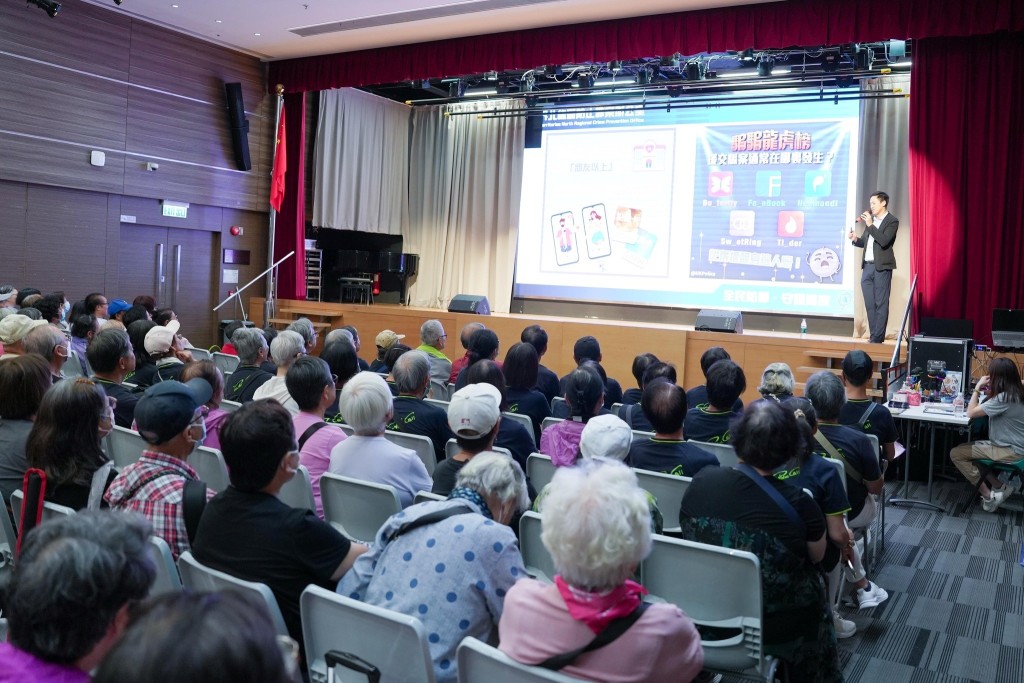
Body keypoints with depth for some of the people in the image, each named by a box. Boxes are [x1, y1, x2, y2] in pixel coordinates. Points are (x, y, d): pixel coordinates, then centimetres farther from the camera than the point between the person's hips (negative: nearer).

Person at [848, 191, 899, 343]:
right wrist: (856, 239, -2)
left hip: (881, 267, -7)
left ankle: (878, 338, -3)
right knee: (869, 304, 6)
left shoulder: (892, 221, -5)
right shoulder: (870, 219, 15)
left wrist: (870, 225, -17)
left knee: (881, 303, -4)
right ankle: (873, 336, 11)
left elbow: (884, 241, -19)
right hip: (867, 266, 7)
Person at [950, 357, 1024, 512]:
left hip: (1011, 452, -10)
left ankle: (988, 495, -2)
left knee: (956, 454, -10)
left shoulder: (1005, 398, -24)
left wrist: (977, 387, -11)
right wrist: (989, 394, 2)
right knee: (963, 448, 16)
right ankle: (999, 487, 10)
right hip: (1012, 445, 10)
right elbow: (991, 408, 18)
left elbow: (971, 413, -21)